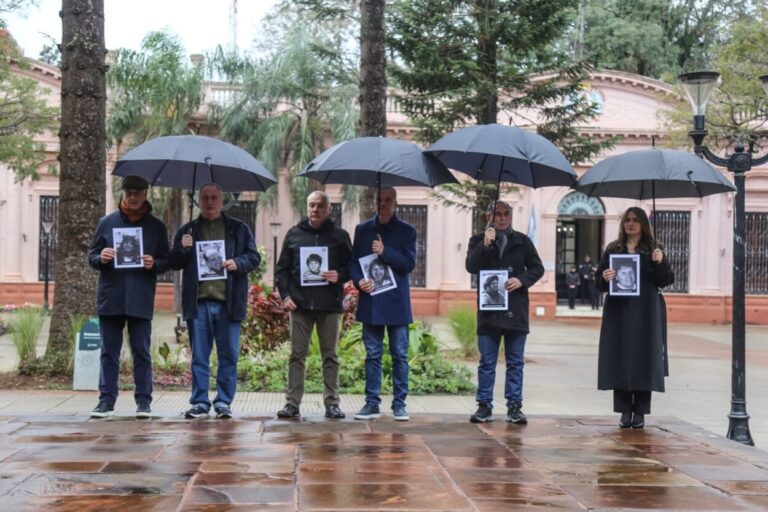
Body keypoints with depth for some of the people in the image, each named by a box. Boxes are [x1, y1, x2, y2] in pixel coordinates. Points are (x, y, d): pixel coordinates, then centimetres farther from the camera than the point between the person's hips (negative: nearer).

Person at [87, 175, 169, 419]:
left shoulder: (156, 227, 8)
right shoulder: (107, 222, 9)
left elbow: (166, 261, 8)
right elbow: (92, 256, 11)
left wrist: (154, 263, -13)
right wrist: (101, 258, -11)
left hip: (141, 300, -1)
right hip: (110, 298, 1)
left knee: (141, 352, 3)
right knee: (109, 352, 5)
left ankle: (143, 401, 9)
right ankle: (106, 400, 11)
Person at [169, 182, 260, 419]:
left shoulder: (238, 229, 11)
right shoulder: (187, 230, 14)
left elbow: (254, 257, 9)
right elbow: (174, 264, 13)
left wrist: (238, 263, -10)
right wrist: (182, 250, -8)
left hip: (228, 302, -1)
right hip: (198, 302, 1)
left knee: (229, 355, 1)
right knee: (199, 356, 4)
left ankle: (224, 402, 9)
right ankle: (199, 402, 11)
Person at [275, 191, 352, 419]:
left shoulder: (340, 236, 7)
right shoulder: (294, 234, 10)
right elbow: (282, 268, 11)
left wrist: (340, 276, -11)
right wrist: (285, 295, 0)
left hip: (329, 305, -1)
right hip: (300, 304, 1)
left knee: (330, 355, 4)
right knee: (297, 355, 2)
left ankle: (332, 403, 9)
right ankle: (292, 403, 5)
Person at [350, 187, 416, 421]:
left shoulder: (406, 231, 4)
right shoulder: (363, 230, 11)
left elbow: (409, 263, -5)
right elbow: (353, 261, 10)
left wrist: (385, 252, -16)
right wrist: (359, 280, -9)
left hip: (396, 304, -2)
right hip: (371, 302, 2)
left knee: (400, 355, 1)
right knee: (372, 355, 6)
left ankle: (399, 404, 7)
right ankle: (372, 403, 11)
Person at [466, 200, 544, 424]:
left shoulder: (522, 241, 10)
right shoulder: (478, 241, 7)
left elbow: (537, 268, 9)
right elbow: (471, 267, -7)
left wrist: (522, 280, -8)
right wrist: (485, 245, -18)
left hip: (516, 311, 1)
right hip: (488, 310, -1)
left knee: (515, 362, 5)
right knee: (487, 362, 3)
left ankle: (514, 406, 10)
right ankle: (484, 406, 8)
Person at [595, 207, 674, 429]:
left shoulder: (653, 249, 5)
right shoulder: (613, 249, 11)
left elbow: (666, 281, 0)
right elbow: (599, 279, 9)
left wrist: (660, 262, -18)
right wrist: (605, 278, -13)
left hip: (645, 313, -1)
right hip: (619, 311, 2)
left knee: (644, 359, -1)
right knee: (620, 359, -1)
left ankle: (640, 412, 5)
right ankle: (625, 411, 6)